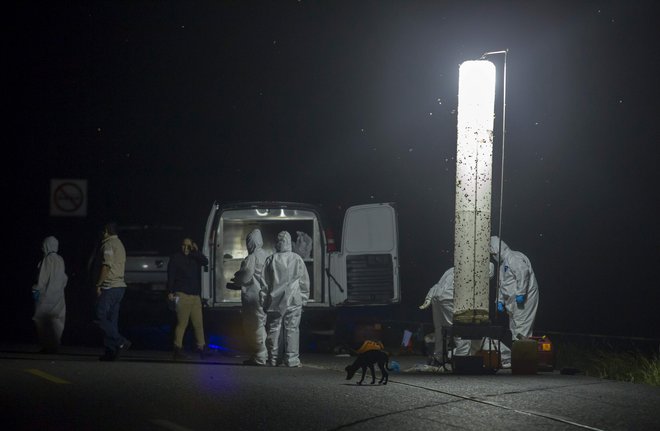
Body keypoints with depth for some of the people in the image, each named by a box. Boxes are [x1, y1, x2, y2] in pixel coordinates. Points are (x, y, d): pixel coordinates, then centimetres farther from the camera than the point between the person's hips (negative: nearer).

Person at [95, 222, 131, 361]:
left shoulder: (108, 244, -9)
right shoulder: (120, 244, 21)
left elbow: (106, 267, -18)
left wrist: (98, 285, -14)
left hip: (109, 287, -9)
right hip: (120, 286, 9)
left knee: (101, 317, -10)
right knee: (112, 320, 7)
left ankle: (121, 342, -20)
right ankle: (111, 352, 3)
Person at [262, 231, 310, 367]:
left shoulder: (271, 260, -1)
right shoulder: (297, 259, -2)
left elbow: (265, 282, 4)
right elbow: (304, 281, 4)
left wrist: (264, 298, 12)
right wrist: (304, 298, 12)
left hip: (274, 300, 1)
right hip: (293, 300, -1)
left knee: (273, 330, 6)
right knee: (292, 329, 1)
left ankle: (273, 359, 7)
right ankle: (291, 359, -2)